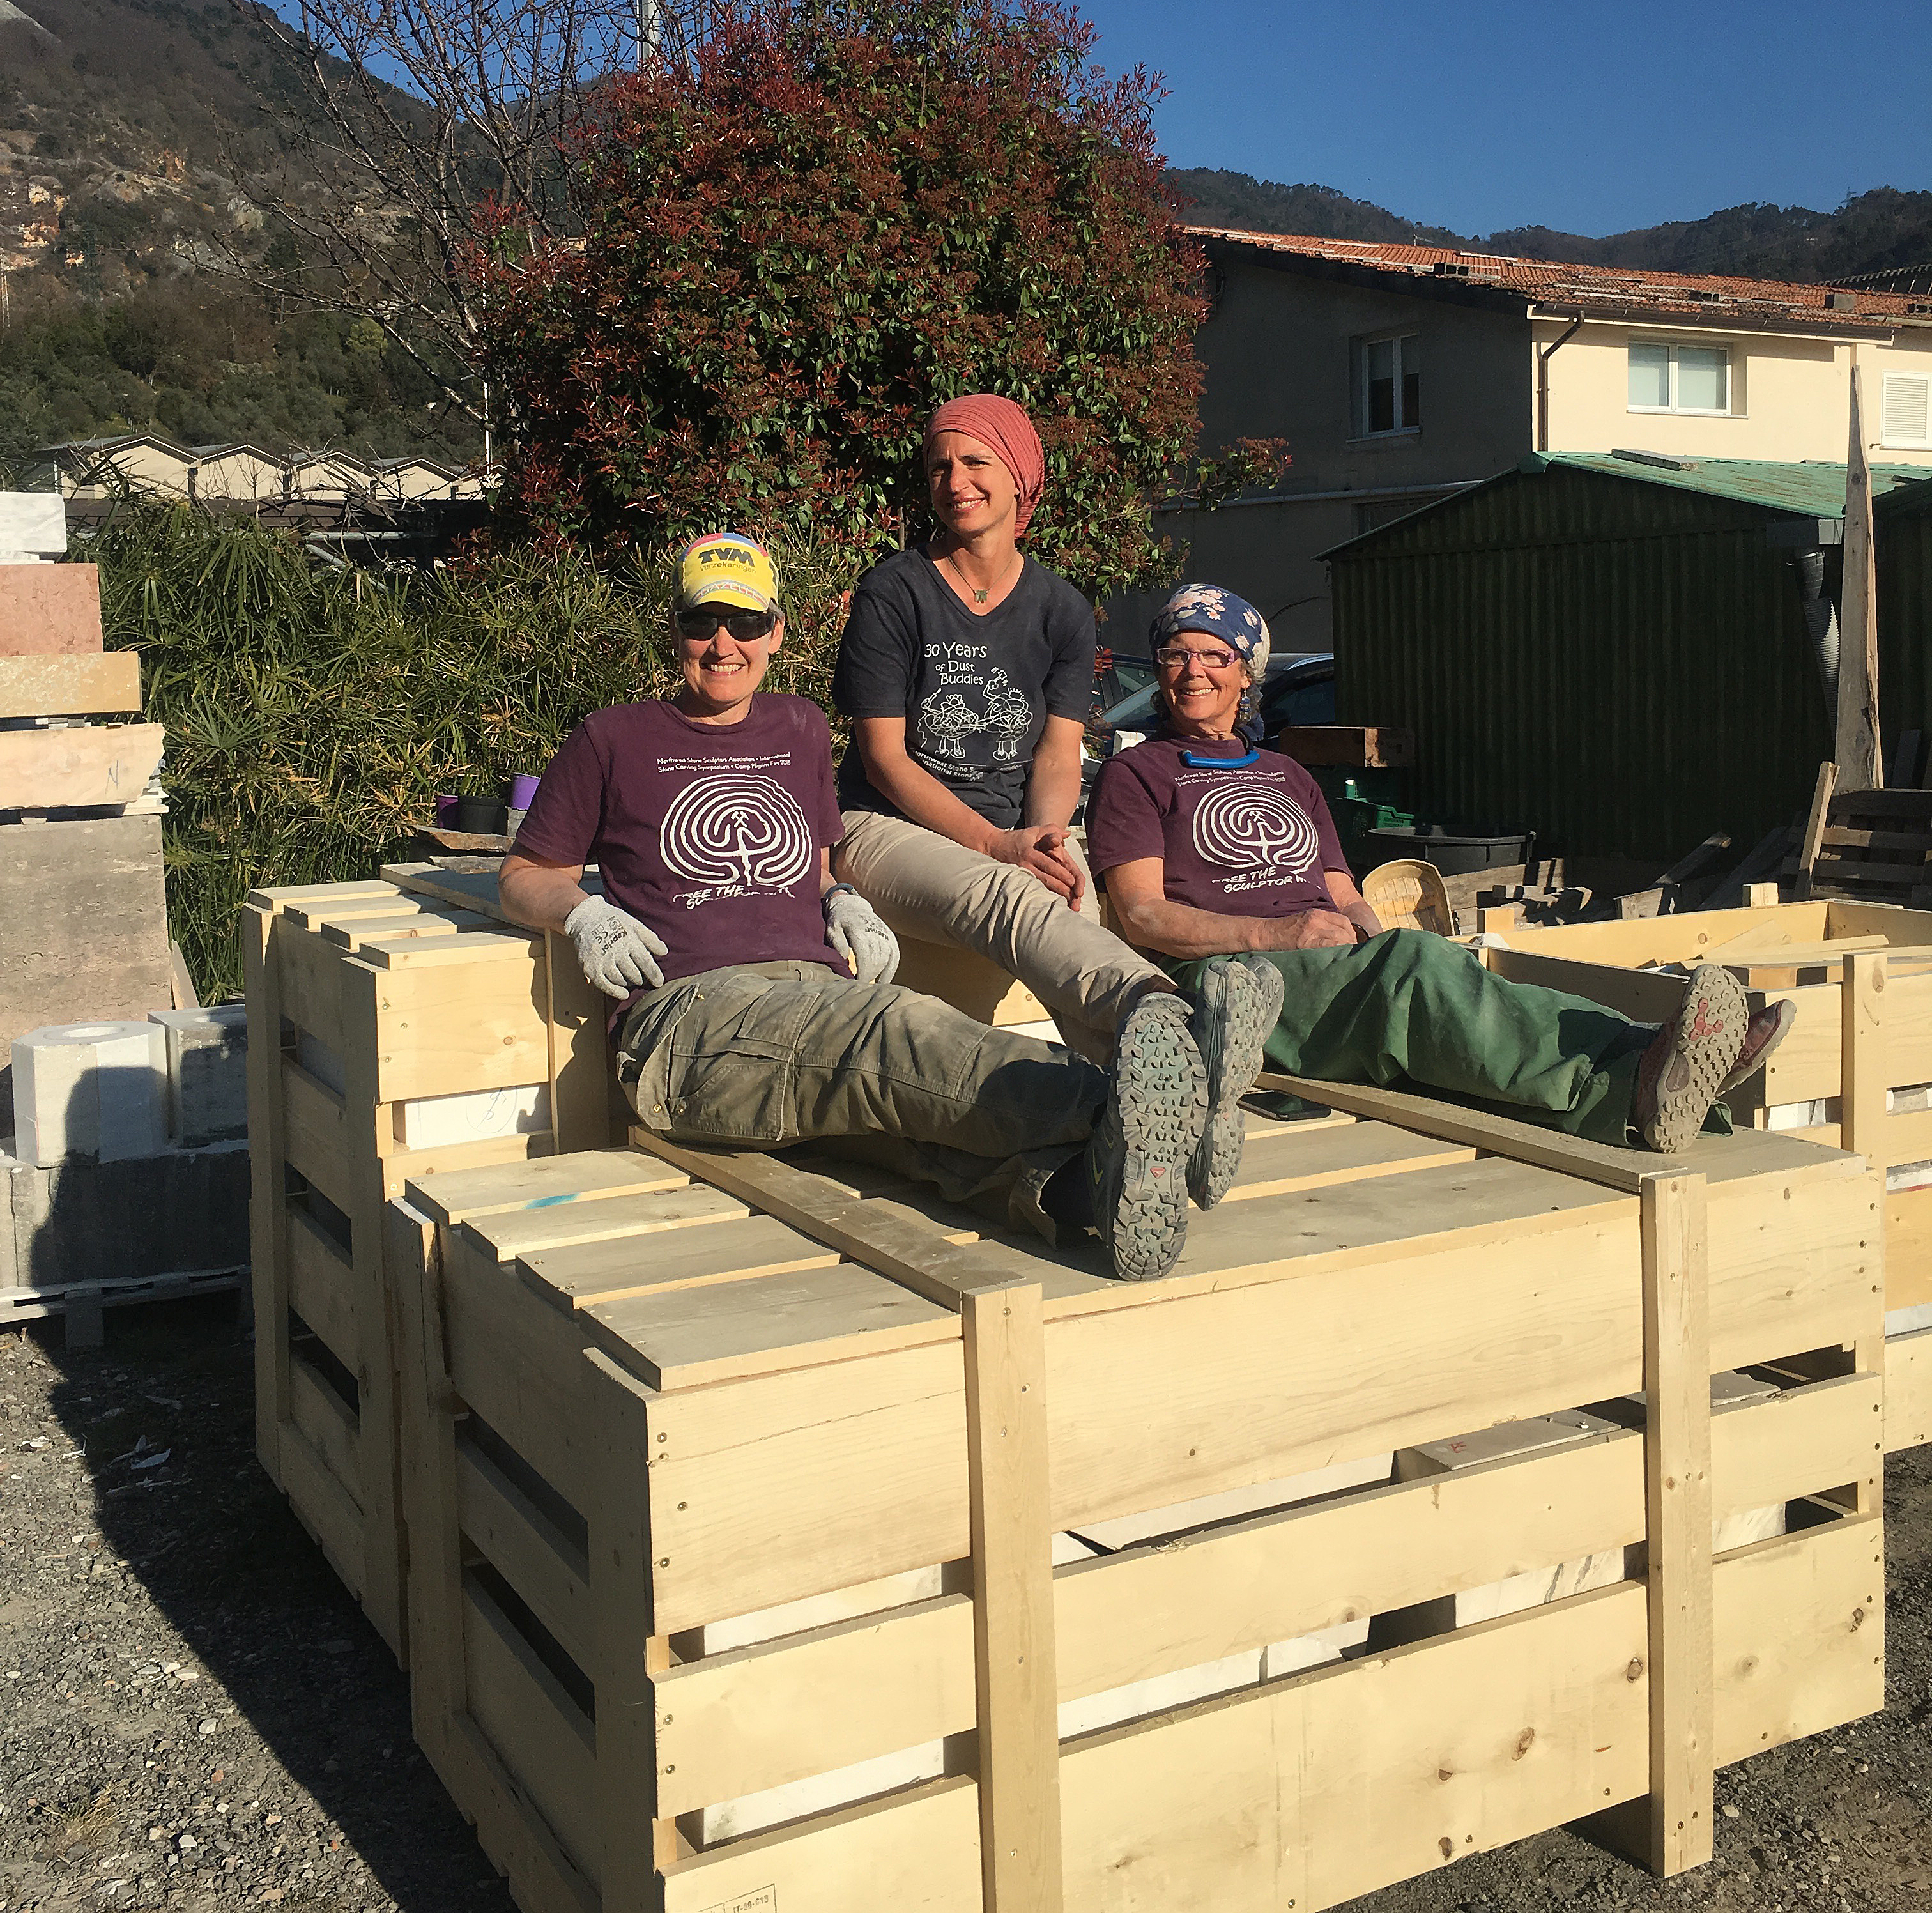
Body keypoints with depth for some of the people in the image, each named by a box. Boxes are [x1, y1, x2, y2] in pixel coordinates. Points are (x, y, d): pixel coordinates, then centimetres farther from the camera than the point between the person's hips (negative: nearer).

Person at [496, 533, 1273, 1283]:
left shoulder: (800, 729, 27)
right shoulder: (614, 739, 16)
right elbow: (523, 875, 23)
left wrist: (843, 901, 14)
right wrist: (585, 914, 0)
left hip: (824, 992, 4)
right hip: (690, 1010, -4)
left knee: (917, 1091, -36)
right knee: (896, 1030, -38)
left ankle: (1071, 1181, -68)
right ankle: (1110, 1107, -65)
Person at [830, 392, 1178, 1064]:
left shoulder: (1063, 610, 12)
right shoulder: (891, 593, -1)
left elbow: (1059, 753, 7)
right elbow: (883, 757, -6)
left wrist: (1043, 836, -17)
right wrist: (996, 845, -19)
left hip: (1021, 828, 5)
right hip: (893, 826, -5)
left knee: (1081, 914, -33)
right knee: (1010, 896, -39)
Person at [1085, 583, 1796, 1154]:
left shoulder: (1287, 777, 33)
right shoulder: (1135, 776, 14)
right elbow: (1145, 914, -1)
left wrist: (1380, 943, 0)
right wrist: (1278, 934, -15)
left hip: (1346, 968, 5)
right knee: (1417, 965, -35)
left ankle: (1634, 1104, -56)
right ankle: (1634, 1080, -57)